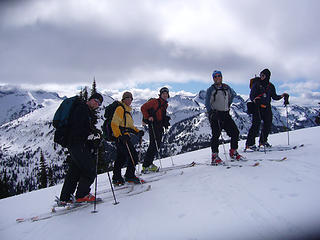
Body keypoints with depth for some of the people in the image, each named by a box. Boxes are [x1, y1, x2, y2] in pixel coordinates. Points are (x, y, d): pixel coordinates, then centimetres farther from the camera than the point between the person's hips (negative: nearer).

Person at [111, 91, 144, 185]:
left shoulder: (127, 110, 22)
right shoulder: (120, 108, -8)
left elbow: (129, 125, 27)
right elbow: (114, 124, -16)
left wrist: (137, 131, 12)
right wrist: (119, 136, -26)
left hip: (124, 137, 10)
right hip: (121, 137, -10)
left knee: (121, 158, 12)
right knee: (133, 155, -10)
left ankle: (116, 178, 20)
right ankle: (130, 176, -2)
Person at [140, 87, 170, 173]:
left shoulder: (165, 104, 18)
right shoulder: (154, 101, -6)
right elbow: (143, 108, -7)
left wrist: (165, 122, 14)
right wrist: (148, 117, -14)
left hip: (160, 126, 8)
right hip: (153, 125, -8)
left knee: (157, 145, 8)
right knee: (153, 144, -13)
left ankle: (148, 164, 17)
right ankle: (146, 166, -11)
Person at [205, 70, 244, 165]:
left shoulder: (227, 88, 13)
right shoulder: (210, 89, -1)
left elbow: (233, 94, 34)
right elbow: (207, 103, -8)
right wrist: (211, 112, -23)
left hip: (225, 114, 5)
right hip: (215, 114, -5)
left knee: (235, 132, 2)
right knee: (216, 134, -13)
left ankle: (233, 152, 18)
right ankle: (214, 156, -7)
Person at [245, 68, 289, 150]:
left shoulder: (271, 86, 13)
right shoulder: (256, 84, 0)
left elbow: (274, 97, 18)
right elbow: (251, 96, -6)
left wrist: (282, 96, 2)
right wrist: (255, 100, -26)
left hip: (267, 108, 5)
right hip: (257, 107, -5)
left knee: (268, 125, 7)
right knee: (256, 125, -13)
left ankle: (263, 141, 26)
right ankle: (249, 144, -12)